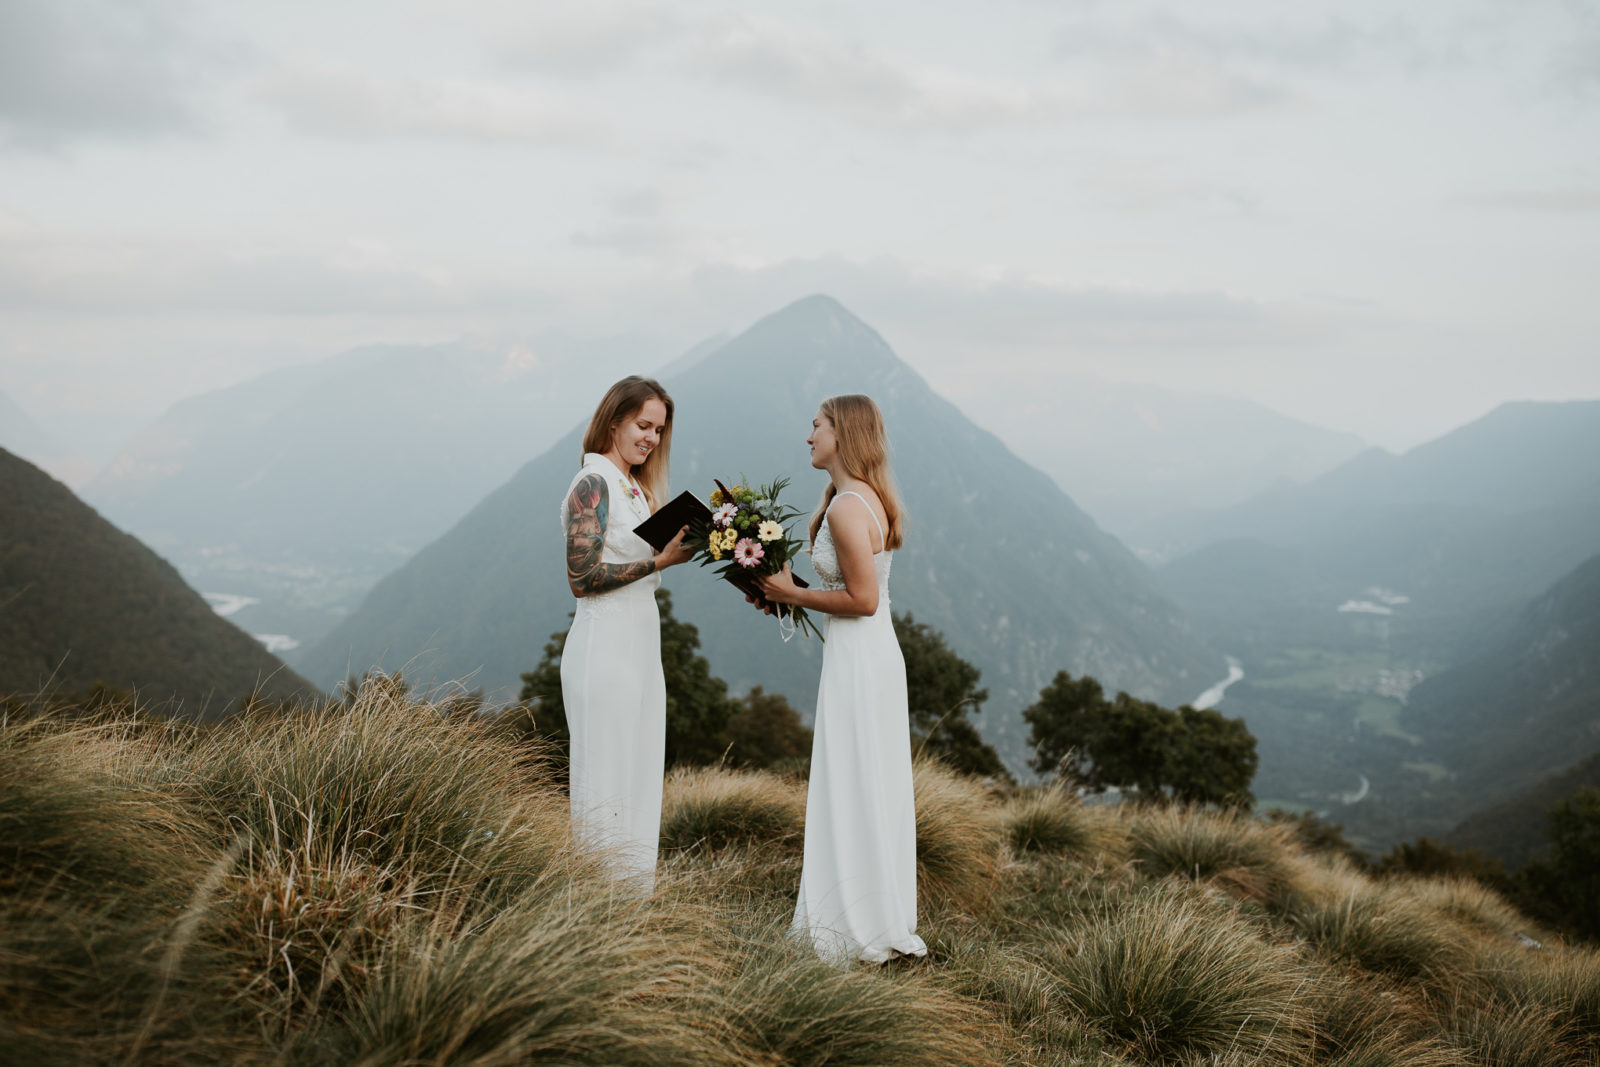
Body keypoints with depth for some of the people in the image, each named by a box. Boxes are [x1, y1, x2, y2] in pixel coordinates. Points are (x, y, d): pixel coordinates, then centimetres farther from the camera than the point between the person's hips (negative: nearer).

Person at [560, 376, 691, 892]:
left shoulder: (636, 488, 16)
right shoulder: (593, 484, -10)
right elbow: (582, 575, -17)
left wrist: (681, 544, 5)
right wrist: (660, 561, -18)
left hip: (641, 646, 9)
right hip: (605, 648, -9)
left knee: (639, 779, 11)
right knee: (606, 783, -4)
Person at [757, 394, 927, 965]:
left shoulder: (846, 509, -18)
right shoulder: (868, 498, 13)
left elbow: (863, 599, -22)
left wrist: (794, 594, -11)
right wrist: (791, 590, 11)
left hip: (857, 660, -10)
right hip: (876, 655, 10)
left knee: (850, 793, -1)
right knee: (875, 793, 15)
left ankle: (859, 928, 7)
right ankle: (883, 917, 23)